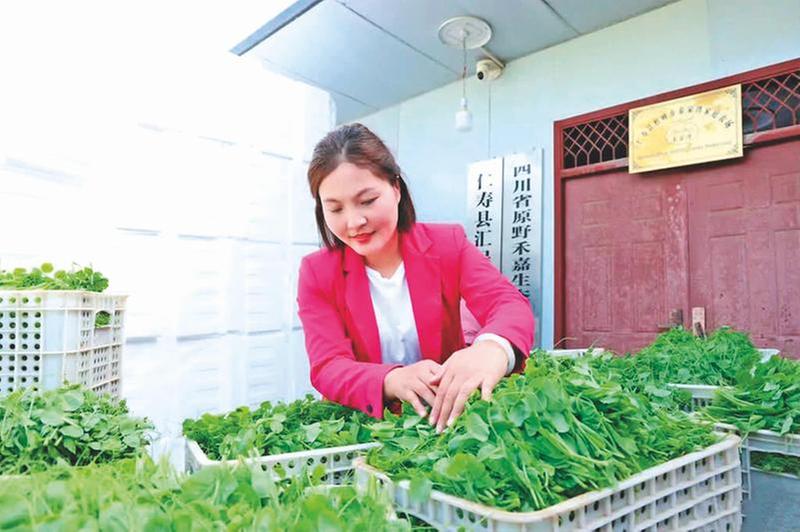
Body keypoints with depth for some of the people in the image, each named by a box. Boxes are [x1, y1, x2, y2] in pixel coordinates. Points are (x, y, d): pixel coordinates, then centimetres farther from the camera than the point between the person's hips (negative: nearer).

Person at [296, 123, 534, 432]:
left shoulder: (447, 244, -4)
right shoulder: (316, 273, -5)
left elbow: (509, 304, -15)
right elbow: (327, 368, -14)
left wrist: (494, 347, -40)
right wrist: (391, 380, -35)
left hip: (451, 418, 3)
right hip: (364, 423, -2)